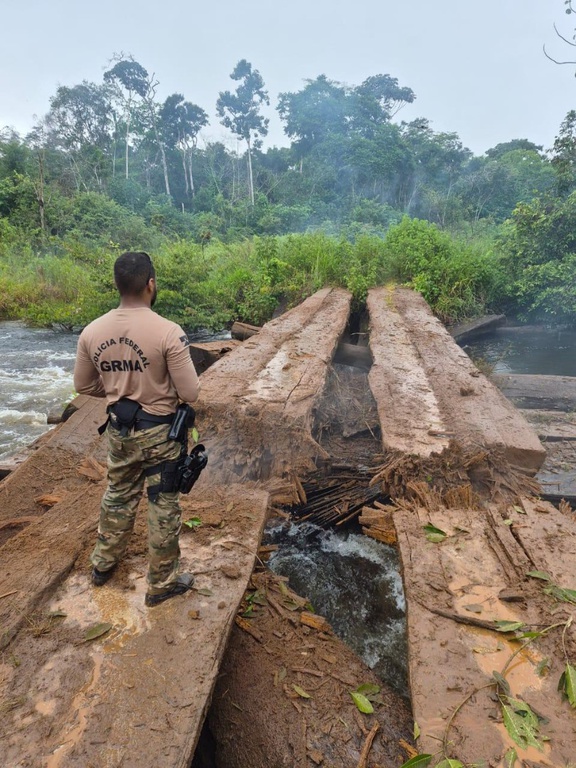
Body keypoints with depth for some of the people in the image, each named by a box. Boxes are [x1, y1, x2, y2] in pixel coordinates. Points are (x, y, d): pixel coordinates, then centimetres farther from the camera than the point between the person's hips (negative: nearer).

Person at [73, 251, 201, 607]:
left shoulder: (92, 332, -7)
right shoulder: (168, 332, -23)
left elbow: (84, 386, 6)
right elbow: (190, 394, -19)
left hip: (119, 428, 5)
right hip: (160, 432, -5)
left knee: (118, 495, 25)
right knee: (164, 505, 11)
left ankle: (104, 563, 46)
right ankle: (162, 583, 28)